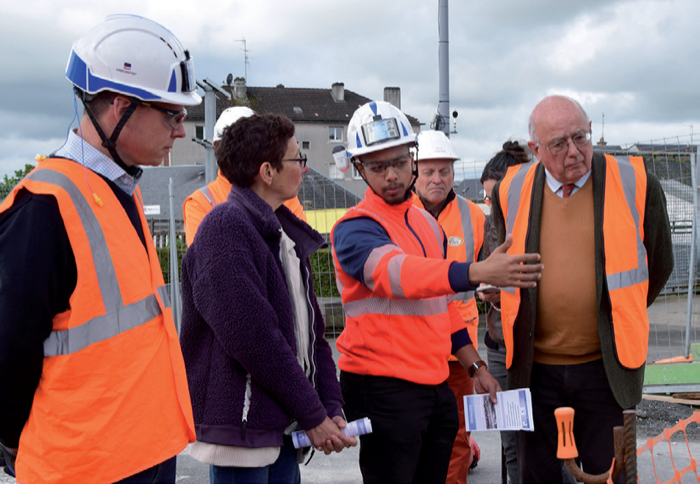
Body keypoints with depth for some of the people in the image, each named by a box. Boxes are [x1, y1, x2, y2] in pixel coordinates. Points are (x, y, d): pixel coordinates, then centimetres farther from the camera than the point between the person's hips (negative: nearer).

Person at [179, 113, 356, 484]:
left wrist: (331, 406, 3)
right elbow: (252, 338, -22)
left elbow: (311, 328, 14)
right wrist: (313, 416, -15)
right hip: (241, 428, -8)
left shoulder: (286, 233, 13)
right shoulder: (225, 227, -15)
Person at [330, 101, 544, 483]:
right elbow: (399, 272, -33)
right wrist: (479, 272, -45)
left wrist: (475, 366, 17)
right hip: (382, 386, -7)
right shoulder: (354, 229, -12)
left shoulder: (427, 222, 14)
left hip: (435, 382, 8)